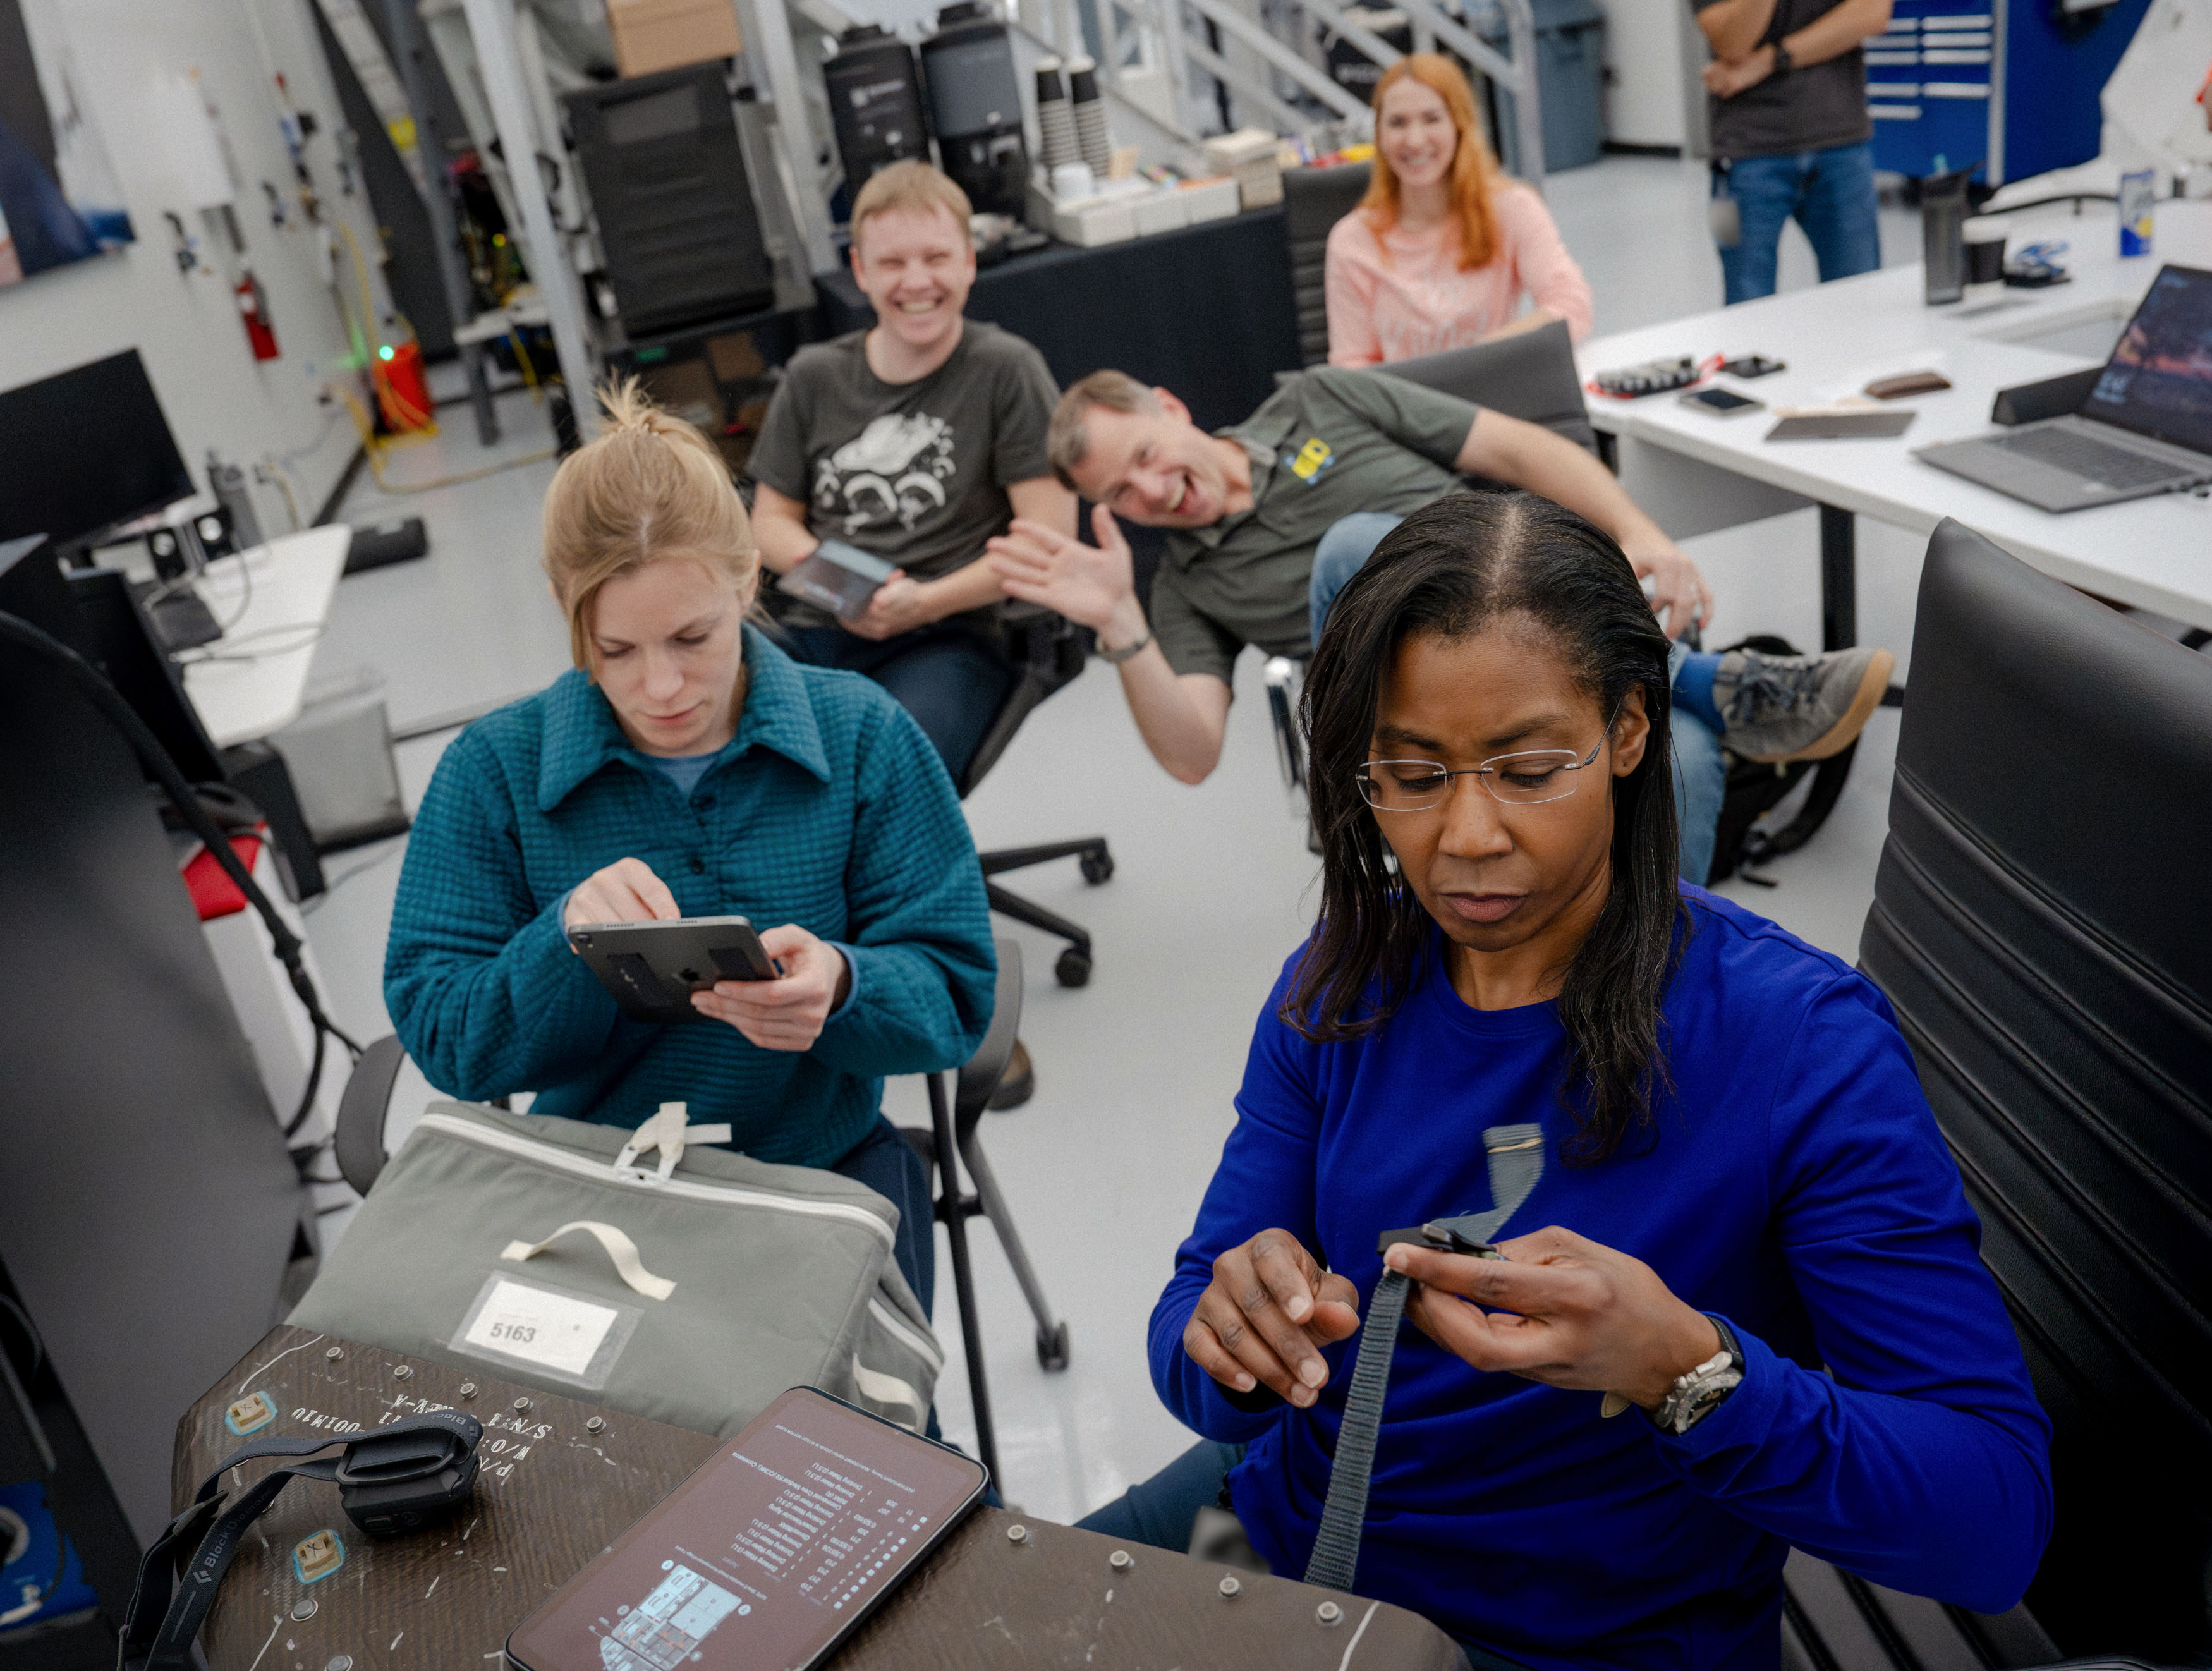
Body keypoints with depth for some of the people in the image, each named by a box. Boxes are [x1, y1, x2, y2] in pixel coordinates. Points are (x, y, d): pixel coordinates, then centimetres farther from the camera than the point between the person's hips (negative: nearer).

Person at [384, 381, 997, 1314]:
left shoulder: (863, 737, -5)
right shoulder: (494, 769, -3)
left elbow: (955, 998, -5)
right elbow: (439, 1035, -4)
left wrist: (839, 987, -28)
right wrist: (567, 937, -24)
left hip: (826, 1168, 0)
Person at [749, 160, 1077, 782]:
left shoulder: (1005, 370, 0)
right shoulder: (814, 376, 14)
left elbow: (1050, 536, -4)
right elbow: (772, 516, 19)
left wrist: (925, 601, -13)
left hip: (951, 635, -4)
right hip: (813, 631, 4)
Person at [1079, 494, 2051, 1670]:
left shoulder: (1799, 1039, -19)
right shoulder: (1338, 993, -5)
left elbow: (1998, 1524, -22)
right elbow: (1191, 1329, -5)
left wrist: (1684, 1370, -39)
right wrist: (1233, 1344, -29)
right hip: (1288, 1525, 4)